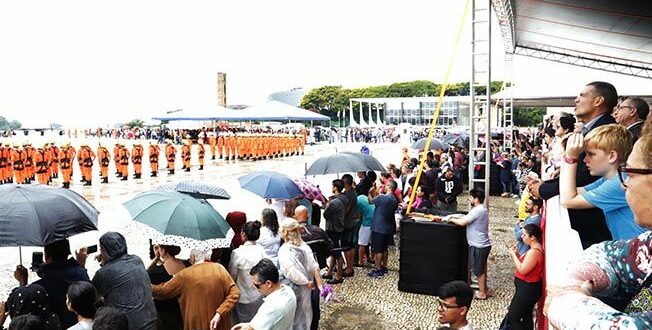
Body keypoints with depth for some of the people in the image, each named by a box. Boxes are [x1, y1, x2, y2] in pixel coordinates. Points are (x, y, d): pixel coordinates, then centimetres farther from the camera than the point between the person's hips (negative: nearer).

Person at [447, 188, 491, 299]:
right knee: (482, 269, 21)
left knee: (479, 270, 5)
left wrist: (452, 219, -9)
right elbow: (466, 217, 15)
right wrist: (454, 216, 5)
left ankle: (482, 293, 17)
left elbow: (462, 222, -25)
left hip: (478, 246, -10)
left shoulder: (478, 210, -24)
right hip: (482, 244, 10)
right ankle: (484, 289, 33)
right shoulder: (481, 208, 9)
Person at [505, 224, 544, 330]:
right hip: (529, 287, 11)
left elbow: (523, 270, -28)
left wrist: (513, 254, -18)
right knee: (526, 315, 22)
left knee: (512, 318, -3)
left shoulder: (534, 251, -26)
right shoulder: (534, 249, 8)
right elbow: (525, 266, 12)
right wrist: (516, 254, 0)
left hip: (528, 289, -11)